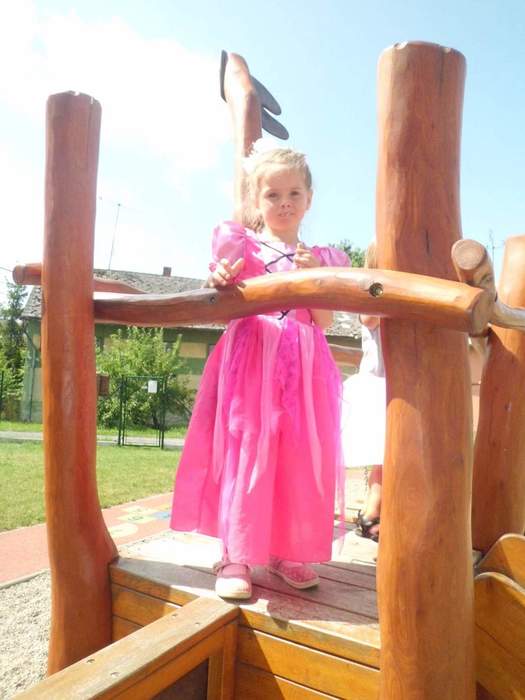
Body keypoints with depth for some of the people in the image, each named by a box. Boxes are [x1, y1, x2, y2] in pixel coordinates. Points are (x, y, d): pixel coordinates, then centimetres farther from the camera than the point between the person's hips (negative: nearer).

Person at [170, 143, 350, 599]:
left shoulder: (320, 258, 13)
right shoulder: (241, 245, 6)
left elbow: (325, 322, 6)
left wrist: (313, 278, -7)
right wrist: (220, 284, -17)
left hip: (304, 367, 3)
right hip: (251, 360, -3)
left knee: (300, 459, 4)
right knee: (244, 453, -6)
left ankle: (287, 550, 20)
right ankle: (235, 557, 6)